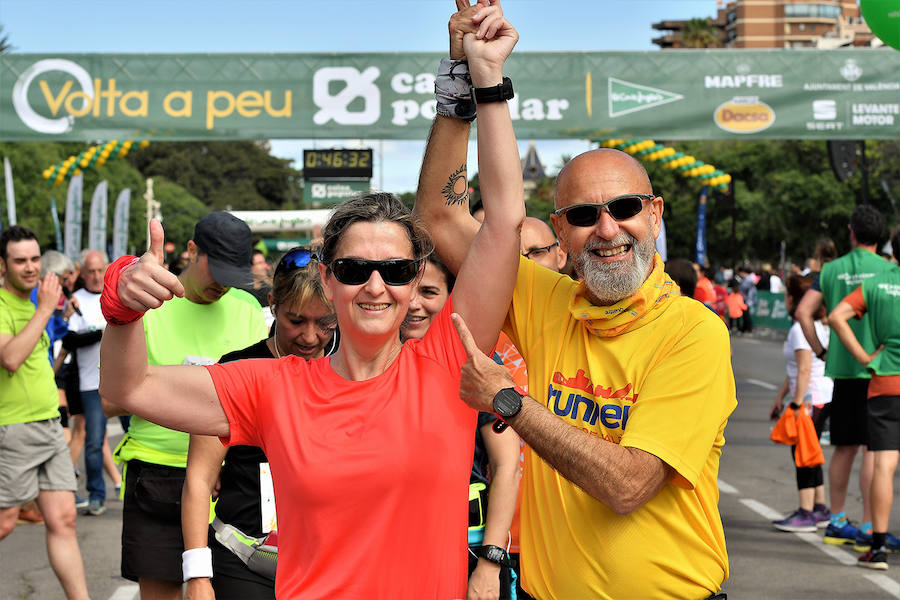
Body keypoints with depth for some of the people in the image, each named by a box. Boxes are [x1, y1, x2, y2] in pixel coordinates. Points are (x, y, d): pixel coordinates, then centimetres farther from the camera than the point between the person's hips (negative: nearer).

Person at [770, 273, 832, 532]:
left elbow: (804, 370, -22)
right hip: (824, 397, 10)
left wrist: (796, 404, -22)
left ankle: (806, 513, -5)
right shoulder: (818, 325, 17)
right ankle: (820, 508, 22)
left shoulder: (800, 329, -15)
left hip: (812, 399, -10)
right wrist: (780, 397, 25)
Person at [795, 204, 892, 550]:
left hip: (842, 368, 5)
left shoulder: (832, 270, 7)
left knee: (844, 447, 14)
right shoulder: (887, 270, -5)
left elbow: (803, 311, 3)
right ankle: (868, 528, -5)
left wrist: (821, 351, 9)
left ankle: (837, 522, 22)